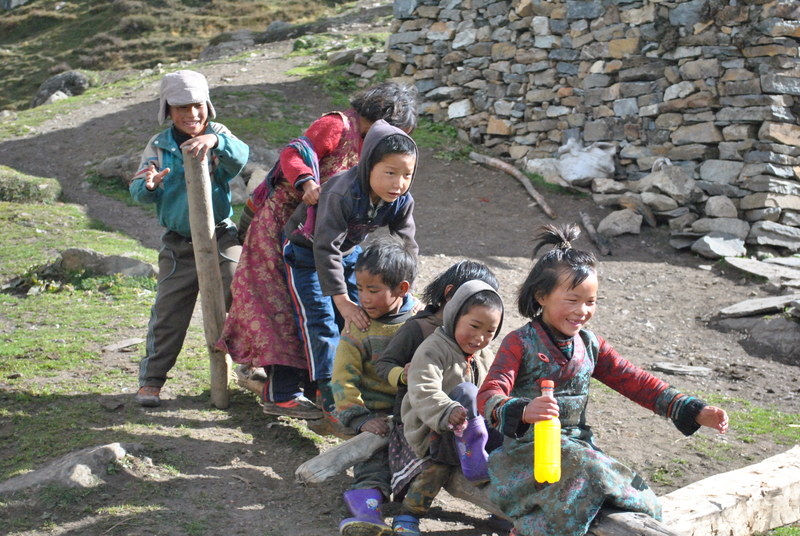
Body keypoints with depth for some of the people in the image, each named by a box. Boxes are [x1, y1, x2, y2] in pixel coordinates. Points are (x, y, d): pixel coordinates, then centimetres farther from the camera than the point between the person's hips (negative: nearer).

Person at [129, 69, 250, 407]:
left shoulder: (219, 137, -1)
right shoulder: (159, 147, 3)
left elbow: (241, 156, -25)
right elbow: (139, 191, -7)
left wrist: (216, 140, -46)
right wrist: (147, 186, -32)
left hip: (223, 239, -1)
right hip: (178, 245, 1)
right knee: (168, 313, 1)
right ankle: (151, 380, 10)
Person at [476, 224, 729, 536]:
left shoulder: (590, 345, 11)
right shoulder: (520, 343, -8)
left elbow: (634, 381, 10)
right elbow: (489, 396, -21)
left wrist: (696, 412, 0)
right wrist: (524, 411, -45)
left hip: (578, 448, 6)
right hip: (528, 449, -6)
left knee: (641, 503, -12)